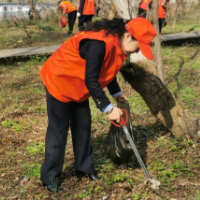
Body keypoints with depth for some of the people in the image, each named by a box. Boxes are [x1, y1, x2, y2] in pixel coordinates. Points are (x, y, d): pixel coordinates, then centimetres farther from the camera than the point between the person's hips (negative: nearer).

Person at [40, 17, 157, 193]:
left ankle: (84, 167, 26)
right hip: (59, 81, -9)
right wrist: (108, 108, -29)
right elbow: (91, 81, -32)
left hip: (77, 84, 9)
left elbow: (107, 70, 11)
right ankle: (50, 175, 11)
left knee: (83, 125, 12)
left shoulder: (117, 43, -5)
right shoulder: (99, 43, -36)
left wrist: (117, 93, 3)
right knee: (59, 129, -2)